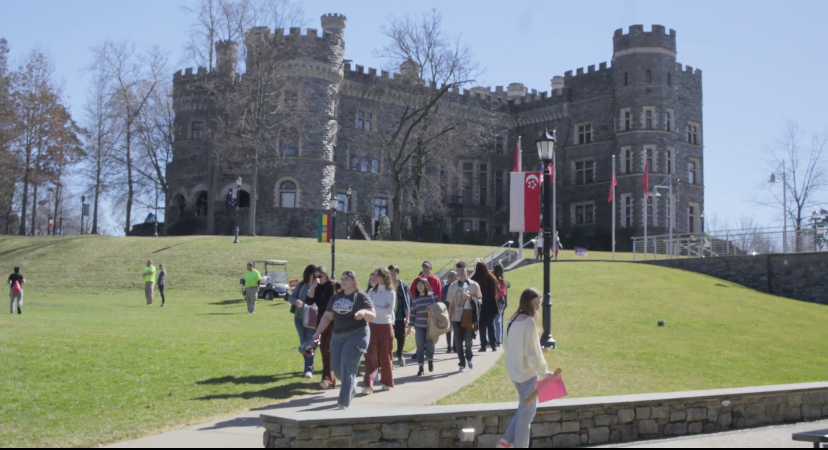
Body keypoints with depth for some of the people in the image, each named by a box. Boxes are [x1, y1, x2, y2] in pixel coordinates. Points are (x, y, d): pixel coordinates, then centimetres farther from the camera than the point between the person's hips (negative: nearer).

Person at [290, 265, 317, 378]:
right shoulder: (301, 285, 2)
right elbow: (291, 297, 1)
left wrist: (315, 286, -28)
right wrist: (296, 301, -21)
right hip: (299, 318, 4)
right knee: (303, 343, 14)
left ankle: (309, 369, -3)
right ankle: (308, 366, 28)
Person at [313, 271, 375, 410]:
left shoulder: (361, 297, -4)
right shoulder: (336, 298, 12)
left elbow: (372, 316, -8)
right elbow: (327, 317, 14)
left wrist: (364, 312, -29)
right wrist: (318, 332, 7)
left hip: (357, 335, -6)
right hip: (338, 336, 6)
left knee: (348, 368, -11)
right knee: (337, 367, 8)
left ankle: (344, 402, -6)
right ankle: (352, 388, 37)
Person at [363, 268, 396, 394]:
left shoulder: (391, 293, -3)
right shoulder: (371, 292, 8)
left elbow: (389, 311, -13)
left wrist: (374, 308, -12)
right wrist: (381, 310, -11)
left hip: (386, 326, -2)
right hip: (372, 325, 2)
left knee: (385, 356, 7)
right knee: (371, 355, -11)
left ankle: (387, 383, 24)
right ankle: (368, 385, -18)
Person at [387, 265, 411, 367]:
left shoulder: (403, 285, -3)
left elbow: (407, 302, -4)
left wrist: (407, 317, -8)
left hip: (400, 315, -1)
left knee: (400, 336, 8)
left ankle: (400, 355, 25)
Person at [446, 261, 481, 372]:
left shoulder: (474, 285, 2)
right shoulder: (452, 287, 8)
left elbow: (479, 301, 4)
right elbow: (451, 304, 9)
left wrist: (470, 298, -15)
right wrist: (449, 320, 5)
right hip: (457, 318, 2)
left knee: (468, 341, -6)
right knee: (458, 342, 3)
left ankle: (469, 358, 22)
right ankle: (462, 364, 15)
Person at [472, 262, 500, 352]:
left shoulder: (475, 280, -10)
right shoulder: (492, 278, 0)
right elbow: (496, 292, 3)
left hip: (481, 306, -2)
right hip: (491, 305, 2)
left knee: (482, 326, 5)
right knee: (491, 325, 10)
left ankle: (483, 345, 3)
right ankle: (493, 345, 6)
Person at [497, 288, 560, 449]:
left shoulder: (513, 320, 7)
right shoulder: (529, 322, -19)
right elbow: (532, 352, -20)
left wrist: (538, 350, 14)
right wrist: (544, 372, -13)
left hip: (514, 371, 9)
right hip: (526, 372, -9)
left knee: (525, 407, 20)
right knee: (527, 411, 3)